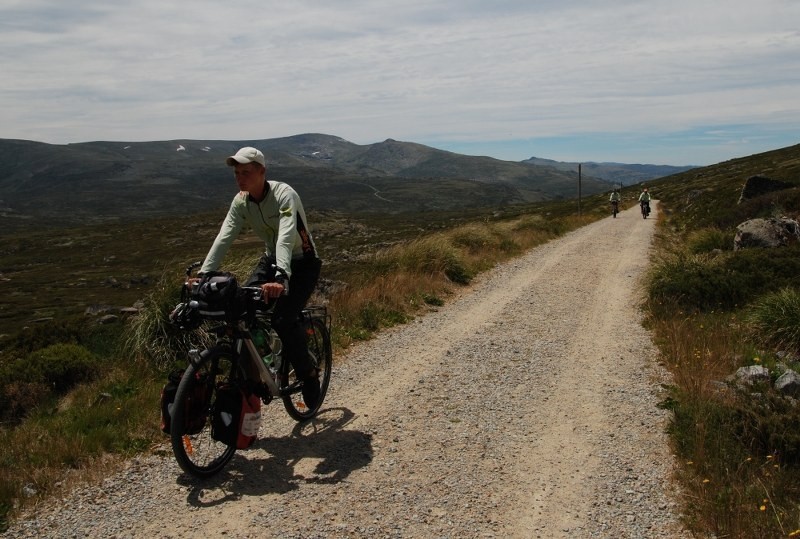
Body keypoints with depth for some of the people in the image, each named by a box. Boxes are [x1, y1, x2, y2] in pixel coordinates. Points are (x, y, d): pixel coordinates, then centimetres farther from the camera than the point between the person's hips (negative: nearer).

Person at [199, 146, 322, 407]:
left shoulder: (284, 195, -27)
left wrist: (280, 278, -57)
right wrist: (202, 275, -25)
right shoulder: (240, 201, -7)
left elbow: (286, 237, -42)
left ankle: (308, 375, 0)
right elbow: (223, 239, -13)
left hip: (303, 263, -6)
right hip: (271, 259, 6)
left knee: (283, 319, -24)